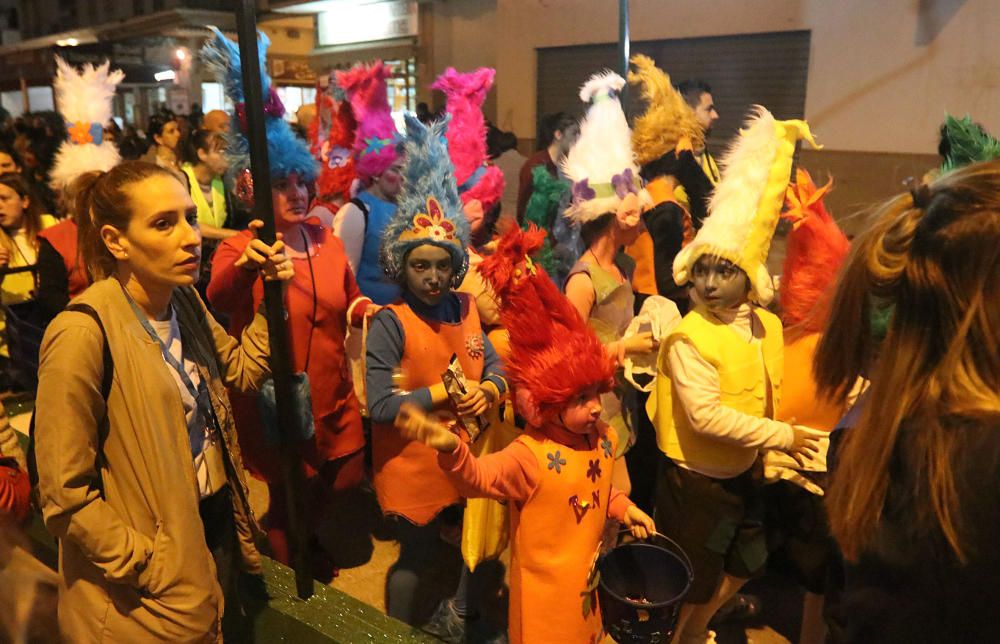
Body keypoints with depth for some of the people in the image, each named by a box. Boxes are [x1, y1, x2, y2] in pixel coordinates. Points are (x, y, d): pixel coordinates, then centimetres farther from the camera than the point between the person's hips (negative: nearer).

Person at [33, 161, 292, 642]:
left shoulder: (185, 301, -3)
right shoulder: (84, 334, -25)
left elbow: (242, 371, 9)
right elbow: (65, 495, -21)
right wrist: (150, 569, -17)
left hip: (216, 528, 7)